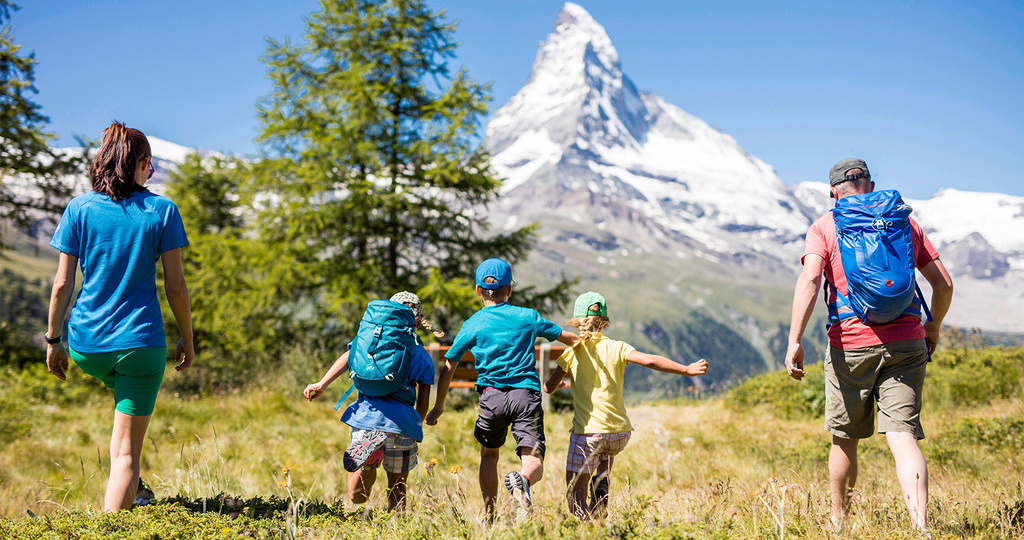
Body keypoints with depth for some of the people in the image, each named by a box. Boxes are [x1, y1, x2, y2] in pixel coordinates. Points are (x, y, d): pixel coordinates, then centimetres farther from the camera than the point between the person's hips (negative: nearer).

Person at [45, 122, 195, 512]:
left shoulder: (79, 208, 1)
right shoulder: (161, 210, -3)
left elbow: (62, 283, -1)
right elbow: (175, 285, -2)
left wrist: (53, 340, 10)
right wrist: (187, 337, 10)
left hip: (86, 346, 3)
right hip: (140, 342, -3)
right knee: (126, 451, 2)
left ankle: (129, 482, 34)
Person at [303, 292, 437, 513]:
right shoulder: (424, 356, 16)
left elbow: (349, 356, -5)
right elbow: (423, 403, 13)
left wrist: (322, 383, -13)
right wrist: (414, 428, 29)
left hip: (367, 416, 0)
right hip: (402, 419, 1)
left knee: (356, 497, 3)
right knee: (397, 491, 18)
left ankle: (370, 455, -28)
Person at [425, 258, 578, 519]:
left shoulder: (472, 325, 7)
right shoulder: (528, 317, 10)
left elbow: (447, 369, 7)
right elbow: (568, 338, 20)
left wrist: (438, 407, 17)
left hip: (492, 396, 0)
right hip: (527, 394, 0)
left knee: (489, 454, 23)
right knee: (534, 462, -5)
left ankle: (489, 517, 23)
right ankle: (522, 480, -40)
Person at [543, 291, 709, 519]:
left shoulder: (572, 353, 1)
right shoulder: (617, 348, 2)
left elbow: (549, 388, 4)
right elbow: (649, 360, -11)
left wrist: (556, 384, 27)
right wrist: (687, 370, -6)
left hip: (587, 433, -2)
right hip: (620, 433, 3)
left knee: (575, 497, 4)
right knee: (607, 451, 39)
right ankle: (601, 482, 13)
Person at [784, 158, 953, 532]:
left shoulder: (824, 226, 4)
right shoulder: (904, 221, 14)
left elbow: (809, 281, -14)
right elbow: (943, 283, 12)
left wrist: (794, 341, -18)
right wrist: (933, 327, 28)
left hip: (851, 345, -2)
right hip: (906, 343, 2)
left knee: (844, 439, 14)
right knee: (903, 438, -4)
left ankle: (838, 522, 30)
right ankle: (921, 527, -19)